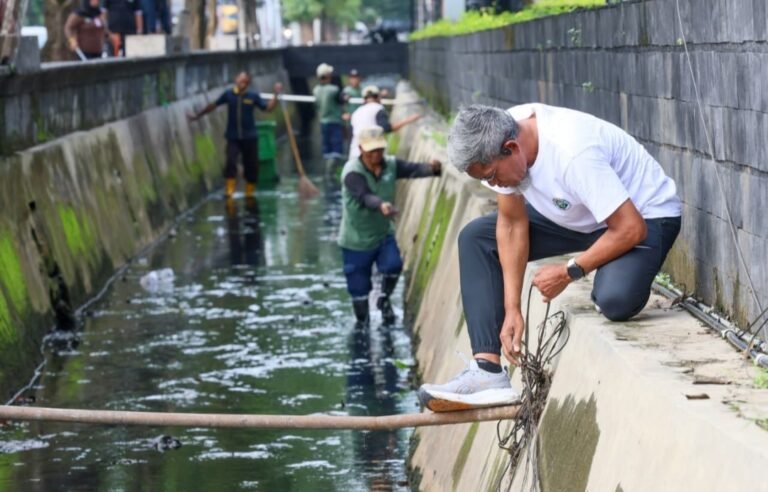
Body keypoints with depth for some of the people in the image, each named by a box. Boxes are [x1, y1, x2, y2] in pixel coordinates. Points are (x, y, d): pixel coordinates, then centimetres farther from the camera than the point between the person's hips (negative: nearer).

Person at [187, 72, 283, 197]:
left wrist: (276, 94, -12)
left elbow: (268, 108, -1)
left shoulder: (253, 96, -3)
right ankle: (229, 193, -8)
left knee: (251, 166, 6)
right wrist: (198, 115, 17)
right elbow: (213, 105, 9)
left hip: (250, 137, 1)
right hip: (233, 137, -1)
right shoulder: (228, 94, -3)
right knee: (231, 163, -16)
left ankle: (249, 194, 22)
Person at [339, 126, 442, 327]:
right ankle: (362, 323, 31)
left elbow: (413, 169, -21)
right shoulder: (352, 172, -24)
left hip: (383, 234, 4)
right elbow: (366, 197, -40)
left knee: (393, 265, -23)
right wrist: (381, 205, -61)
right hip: (356, 240, -4)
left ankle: (384, 299, 8)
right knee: (359, 289, 4)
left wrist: (432, 168, -43)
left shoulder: (390, 165, -7)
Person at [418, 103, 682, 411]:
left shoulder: (574, 154, -38)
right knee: (475, 238, -2)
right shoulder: (496, 145, -16)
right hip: (576, 215, 8)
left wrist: (569, 272, -23)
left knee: (615, 299, -38)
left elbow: (630, 229, -33)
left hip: (644, 215, -8)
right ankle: (487, 371, -10)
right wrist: (512, 309, -10)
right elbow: (512, 225, -6)